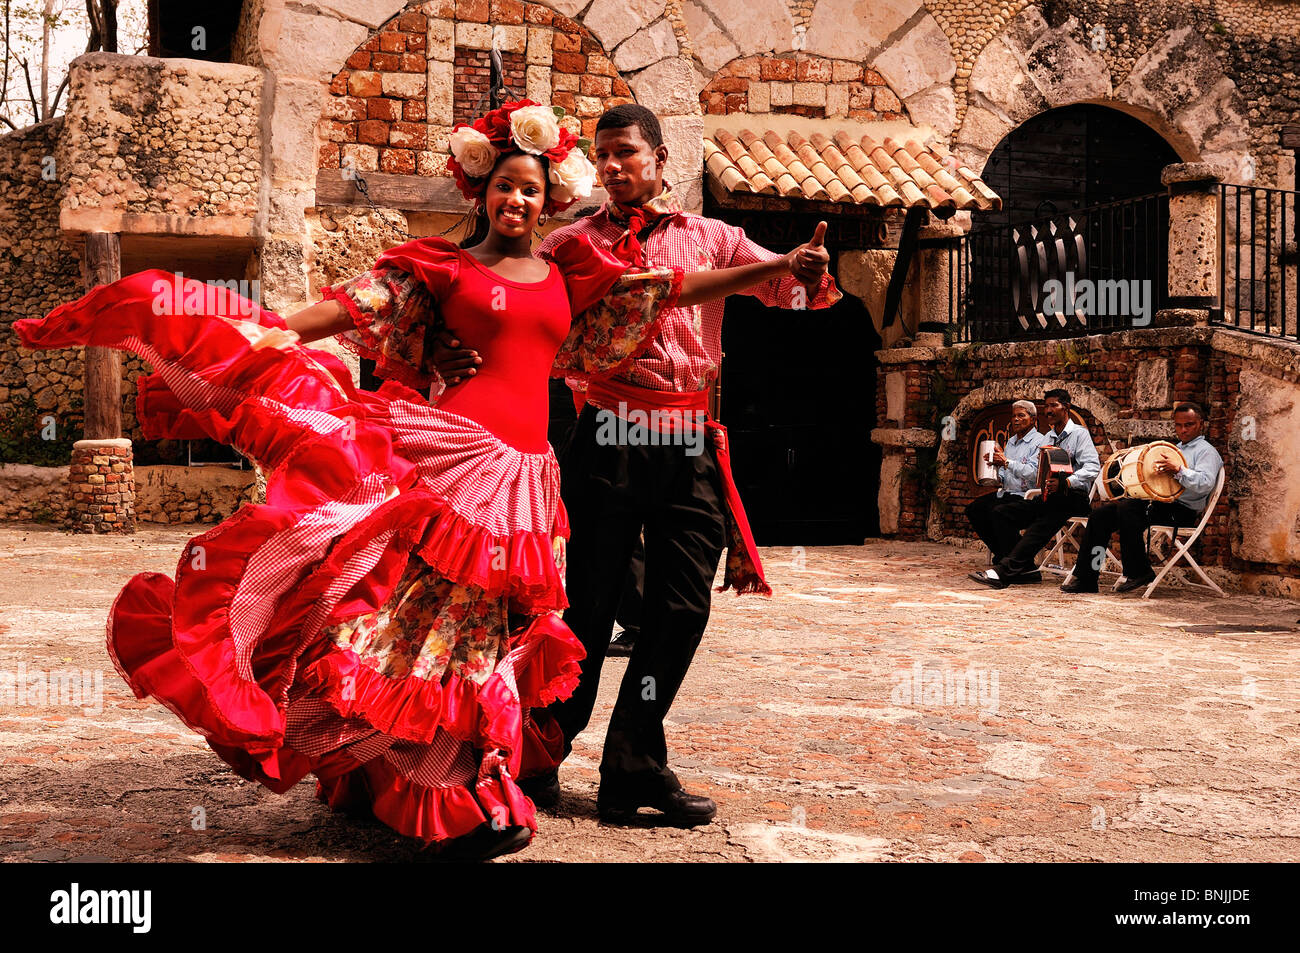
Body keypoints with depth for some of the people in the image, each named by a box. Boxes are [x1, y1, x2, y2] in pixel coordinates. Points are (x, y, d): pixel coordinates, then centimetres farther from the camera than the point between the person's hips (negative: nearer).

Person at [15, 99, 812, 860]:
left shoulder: (568, 275, 17)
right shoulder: (440, 266, 8)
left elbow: (677, 289, 19)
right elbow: (349, 308, -1)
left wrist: (773, 268, 16)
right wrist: (262, 342, -12)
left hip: (525, 474, 3)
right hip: (450, 449, -3)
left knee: (475, 629, 9)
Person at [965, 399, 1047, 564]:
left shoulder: (1039, 442, -7)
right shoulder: (1011, 441, 20)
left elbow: (1033, 473, -21)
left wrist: (1007, 462, -26)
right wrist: (996, 475, 0)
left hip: (1028, 497, -9)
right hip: (1007, 493, 9)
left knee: (999, 512, -32)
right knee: (973, 508, -5)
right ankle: (1001, 551, 4)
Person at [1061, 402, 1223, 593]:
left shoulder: (1206, 451, 2)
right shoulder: (1175, 449, 29)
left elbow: (1206, 483, -17)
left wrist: (1179, 471, -30)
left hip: (1182, 510, -8)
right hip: (1154, 502, 8)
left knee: (1127, 509, -32)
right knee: (1100, 514, -9)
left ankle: (1139, 574, -22)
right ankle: (1085, 578, -13)